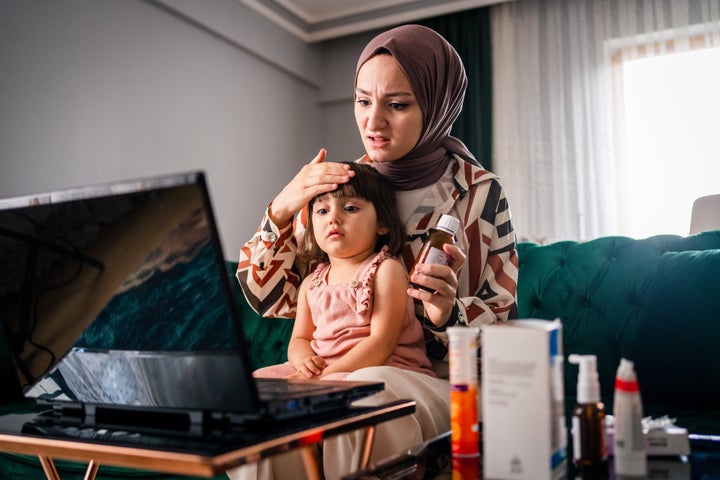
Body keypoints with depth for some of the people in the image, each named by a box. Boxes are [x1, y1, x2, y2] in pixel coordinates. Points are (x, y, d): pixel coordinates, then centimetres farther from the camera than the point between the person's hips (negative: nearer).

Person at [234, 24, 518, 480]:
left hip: (440, 384, -2)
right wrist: (280, 213, -10)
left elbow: (503, 323, 0)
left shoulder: (480, 192, -3)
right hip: (337, 375, 3)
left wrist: (449, 313, -22)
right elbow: (270, 298, 6)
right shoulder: (341, 184, 4)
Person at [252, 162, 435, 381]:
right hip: (322, 369, 6)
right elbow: (299, 339, 17)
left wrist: (325, 375, -21)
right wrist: (303, 359, -9)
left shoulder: (386, 270, -5)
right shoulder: (311, 283, 14)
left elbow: (382, 341, -14)